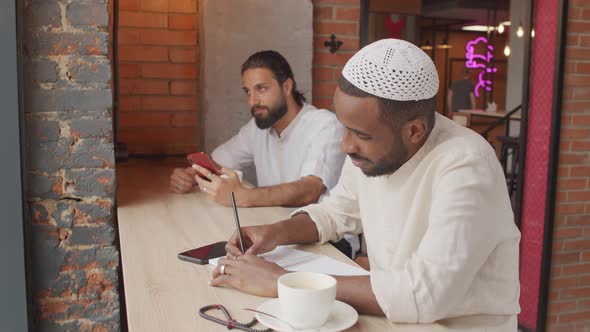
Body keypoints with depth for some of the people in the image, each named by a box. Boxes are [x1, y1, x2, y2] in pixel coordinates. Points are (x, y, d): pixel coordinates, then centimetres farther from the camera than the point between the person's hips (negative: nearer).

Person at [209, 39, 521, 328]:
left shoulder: (466, 167, -26)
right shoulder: (372, 145, -4)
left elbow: (424, 295, -34)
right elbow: (338, 212, 12)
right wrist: (278, 232, -7)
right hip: (393, 315, 6)